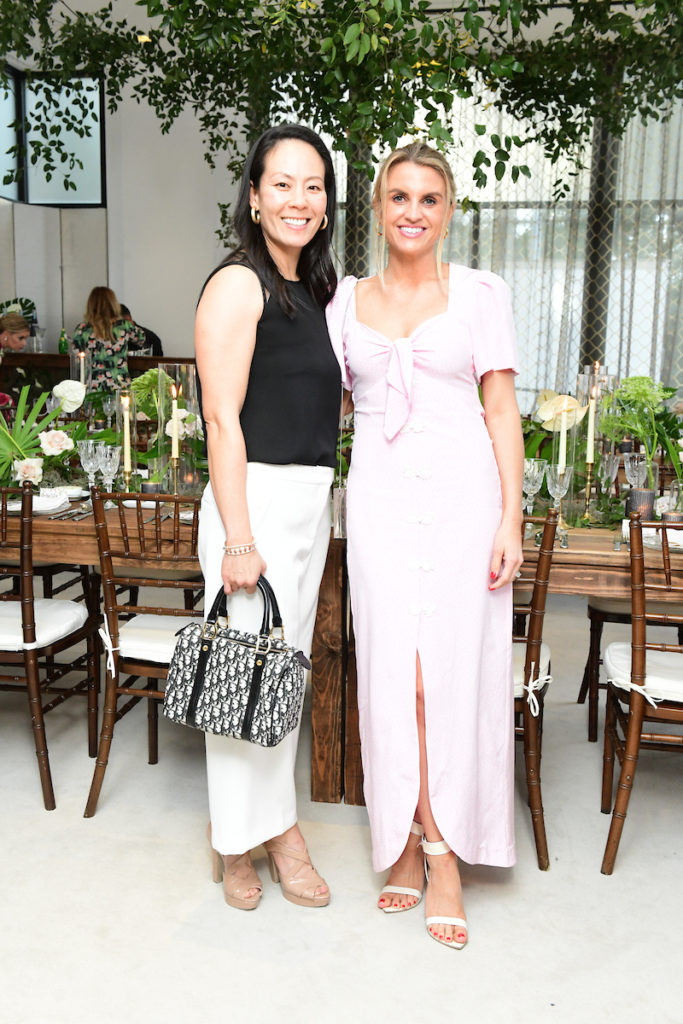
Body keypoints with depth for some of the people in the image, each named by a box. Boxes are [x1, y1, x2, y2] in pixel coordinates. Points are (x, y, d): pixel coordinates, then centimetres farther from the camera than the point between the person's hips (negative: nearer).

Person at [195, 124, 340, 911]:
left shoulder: (312, 288, 17)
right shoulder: (239, 284, -9)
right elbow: (222, 418, -16)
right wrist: (238, 539, -19)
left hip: (310, 499, 9)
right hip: (256, 496, -9)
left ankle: (275, 825, 29)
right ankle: (241, 840, 20)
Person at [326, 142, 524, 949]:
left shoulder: (480, 293, 3)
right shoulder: (346, 300, 10)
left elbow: (501, 408, 0)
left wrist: (510, 519, -6)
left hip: (461, 491, -2)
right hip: (379, 496, 2)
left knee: (454, 671, -2)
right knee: (393, 671, 2)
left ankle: (437, 849, 13)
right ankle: (418, 848, 17)